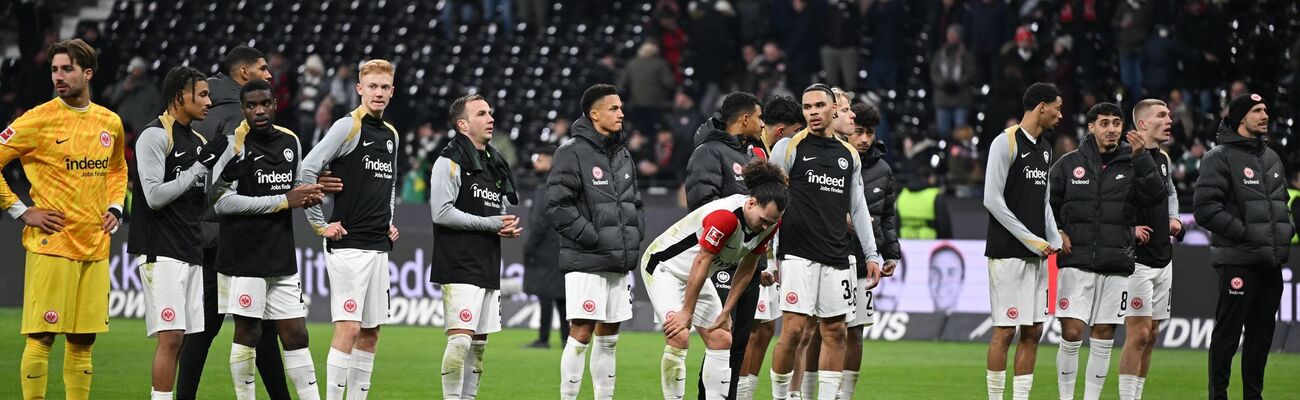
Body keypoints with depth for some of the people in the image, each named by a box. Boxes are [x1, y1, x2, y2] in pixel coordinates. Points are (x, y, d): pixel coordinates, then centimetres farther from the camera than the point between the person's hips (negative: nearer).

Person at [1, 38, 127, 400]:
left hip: (95, 245, 5)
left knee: (83, 339, 8)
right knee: (42, 336, -7)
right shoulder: (39, 120, -7)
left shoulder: (110, 123, 11)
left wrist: (114, 208, 13)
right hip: (52, 244, -5)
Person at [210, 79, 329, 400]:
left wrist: (310, 194, -1)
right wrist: (283, 200, -15)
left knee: (295, 335, 5)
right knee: (247, 333, -2)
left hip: (282, 258, 6)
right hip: (244, 256, -5)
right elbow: (221, 201, -16)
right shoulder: (235, 143, -8)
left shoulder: (290, 142, 11)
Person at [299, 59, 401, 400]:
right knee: (348, 328, -12)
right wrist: (320, 224, -13)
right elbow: (307, 170, -14)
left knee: (371, 332, 7)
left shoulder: (391, 134, 15)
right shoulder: (348, 127, -8)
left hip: (379, 245, 8)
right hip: (349, 243, -8)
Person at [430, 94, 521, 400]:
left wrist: (509, 227, 6)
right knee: (460, 338, -14)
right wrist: (490, 223, -13)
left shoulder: (494, 163, 19)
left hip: (489, 267, 9)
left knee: (479, 343, 10)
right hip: (460, 268, -9)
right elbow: (442, 212, -16)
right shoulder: (451, 161, -7)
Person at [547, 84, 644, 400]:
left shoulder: (623, 154, 16)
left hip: (620, 263, 8)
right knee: (581, 333, -10)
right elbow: (558, 205, -15)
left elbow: (634, 202, 25)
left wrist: (634, 236, 8)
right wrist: (592, 237, -16)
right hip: (586, 261, -8)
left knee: (608, 337, 11)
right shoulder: (573, 152, -9)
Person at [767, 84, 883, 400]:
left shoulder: (849, 155, 15)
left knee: (835, 332, 3)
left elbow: (858, 209, 19)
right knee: (794, 329, -11)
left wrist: (872, 255, 13)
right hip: (798, 253, -5)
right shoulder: (789, 148, 1)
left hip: (837, 257, 5)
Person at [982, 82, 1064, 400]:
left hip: (1037, 254, 8)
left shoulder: (1045, 149, 16)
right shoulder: (1006, 143, -8)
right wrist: (1031, 240, -14)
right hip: (1008, 252, -8)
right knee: (1004, 331, -6)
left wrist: (1055, 242, 8)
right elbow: (992, 199, -13)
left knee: (1033, 331, 6)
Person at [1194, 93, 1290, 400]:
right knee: (1227, 334, -5)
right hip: (1238, 261, -7)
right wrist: (1242, 232, -18)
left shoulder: (1271, 158, 18)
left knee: (1261, 334, 11)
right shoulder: (1220, 158, -6)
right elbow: (1205, 207, -15)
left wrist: (1287, 229, 11)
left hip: (1272, 262, 7)